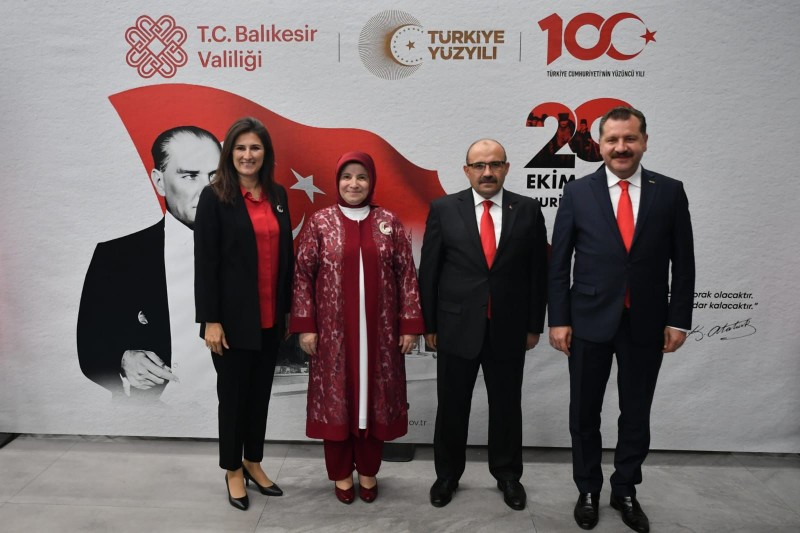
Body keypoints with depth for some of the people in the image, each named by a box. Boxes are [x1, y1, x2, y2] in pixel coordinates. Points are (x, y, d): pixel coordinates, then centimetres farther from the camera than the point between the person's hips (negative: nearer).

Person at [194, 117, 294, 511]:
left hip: (270, 317, 4)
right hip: (233, 317, -4)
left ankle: (253, 462, 34)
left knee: (261, 392, 15)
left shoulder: (277, 195, 7)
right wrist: (210, 320, -13)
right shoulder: (215, 197, -7)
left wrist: (287, 307, 9)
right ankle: (233, 470, 29)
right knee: (233, 393, 10)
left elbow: (286, 254, 10)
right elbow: (205, 262, -10)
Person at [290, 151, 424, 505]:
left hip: (378, 330, 1)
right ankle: (341, 472, 26)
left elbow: (407, 275, 2)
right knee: (336, 397, 8)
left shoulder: (389, 222, 3)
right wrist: (305, 326, -6)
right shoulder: (320, 222, 0)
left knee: (374, 395, 10)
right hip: (333, 330, -1)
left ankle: (368, 471, 29)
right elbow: (303, 275, -1)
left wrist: (410, 324, -3)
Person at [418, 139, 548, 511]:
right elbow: (429, 271, -1)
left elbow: (538, 272, 3)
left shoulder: (527, 210, 0)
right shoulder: (443, 209, -3)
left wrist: (534, 325, 2)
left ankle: (508, 475, 35)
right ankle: (447, 474, 32)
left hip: (509, 328, 1)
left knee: (506, 406, 14)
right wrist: (429, 324, -2)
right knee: (451, 406, 11)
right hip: (457, 326, 0)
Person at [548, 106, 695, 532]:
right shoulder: (577, 192, -2)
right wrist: (558, 319, -6)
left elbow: (683, 262, 3)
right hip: (590, 321, -1)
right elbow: (559, 263, -2)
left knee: (636, 414, 14)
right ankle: (588, 490, 31)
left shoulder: (670, 192, 1)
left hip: (646, 324, 1)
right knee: (585, 413, 11)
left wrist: (678, 319, -1)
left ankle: (625, 490, 34)